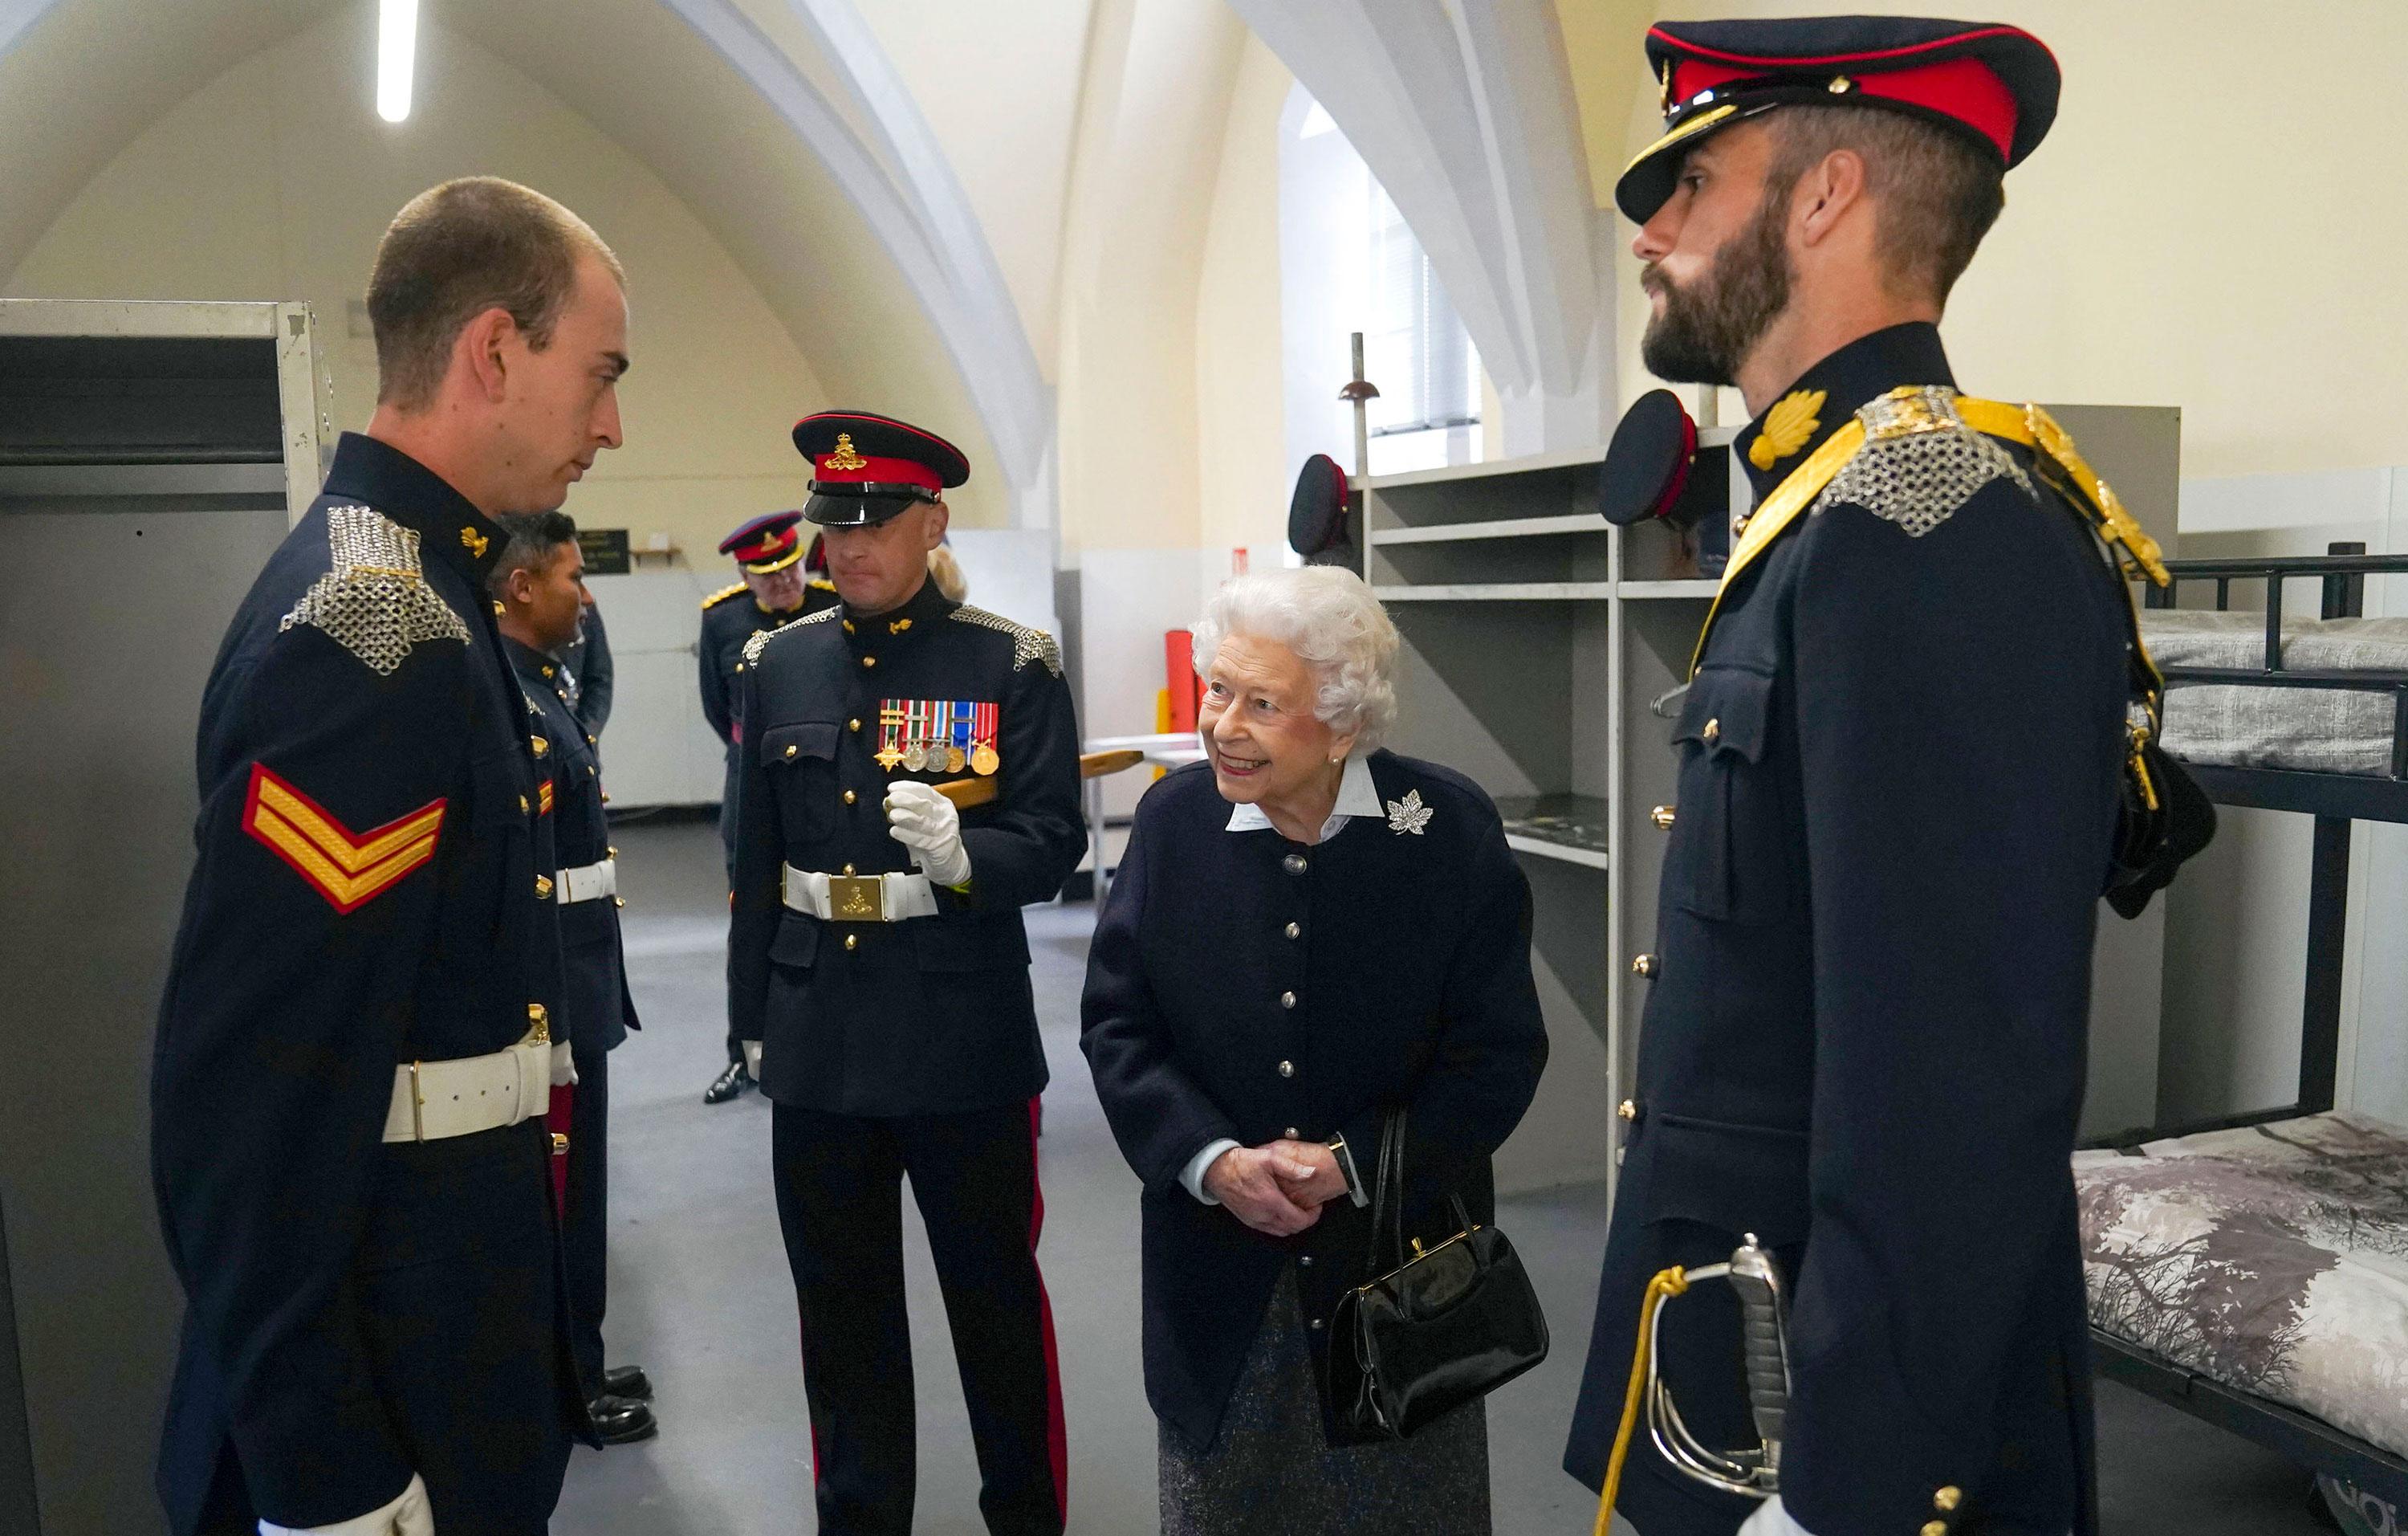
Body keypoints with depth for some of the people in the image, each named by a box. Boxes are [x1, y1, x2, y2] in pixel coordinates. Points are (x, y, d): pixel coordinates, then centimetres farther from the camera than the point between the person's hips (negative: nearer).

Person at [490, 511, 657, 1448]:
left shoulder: (542, 680, 11)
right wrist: (542, 1012, -22)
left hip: (577, 983, 10)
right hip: (545, 989, -10)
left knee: (571, 1182, 19)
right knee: (558, 1187, 5)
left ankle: (574, 1368, 33)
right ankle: (561, 1390, 21)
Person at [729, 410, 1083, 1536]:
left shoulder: (1013, 664, -6)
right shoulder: (778, 665, 6)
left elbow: (1052, 846, -9)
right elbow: (755, 858, 10)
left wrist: (961, 852, -30)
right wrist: (753, 1018, 12)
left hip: (966, 1041, -3)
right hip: (818, 1044, 4)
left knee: (995, 1293, 11)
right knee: (841, 1305, 17)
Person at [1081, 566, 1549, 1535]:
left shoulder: (1452, 831, -12)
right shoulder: (1173, 818, -5)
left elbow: (1499, 1050, -10)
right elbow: (1117, 1021, -3)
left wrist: (1353, 1163, -19)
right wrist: (1212, 1161, -17)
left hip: (1401, 1250, -1)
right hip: (1216, 1257, 2)